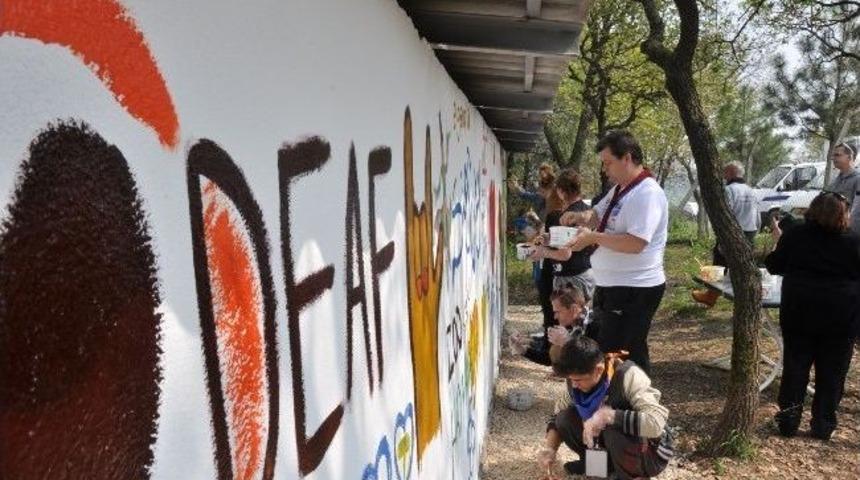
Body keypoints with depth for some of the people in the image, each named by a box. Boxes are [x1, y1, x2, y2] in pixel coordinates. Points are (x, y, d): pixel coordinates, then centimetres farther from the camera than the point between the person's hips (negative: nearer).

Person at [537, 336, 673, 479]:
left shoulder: (628, 376, -29)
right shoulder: (577, 379, -11)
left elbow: (657, 423, -40)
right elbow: (559, 414, 1)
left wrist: (607, 415, -40)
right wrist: (549, 448, -15)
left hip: (650, 451, -6)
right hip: (611, 444, 6)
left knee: (614, 430, -35)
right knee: (565, 418, -12)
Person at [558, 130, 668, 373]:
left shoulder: (647, 193, -20)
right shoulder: (619, 189, 10)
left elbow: (635, 243, -29)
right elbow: (597, 215, 23)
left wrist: (593, 237, -24)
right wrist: (579, 216, 1)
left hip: (634, 291, -10)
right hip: (611, 286, 10)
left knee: (628, 356, 0)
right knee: (607, 349, 20)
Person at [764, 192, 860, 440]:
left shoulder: (793, 235, -3)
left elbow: (774, 266, 6)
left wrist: (778, 243, 21)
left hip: (799, 312, 1)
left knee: (795, 367, 10)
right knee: (831, 373, 10)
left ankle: (789, 420, 13)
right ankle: (823, 424, 15)